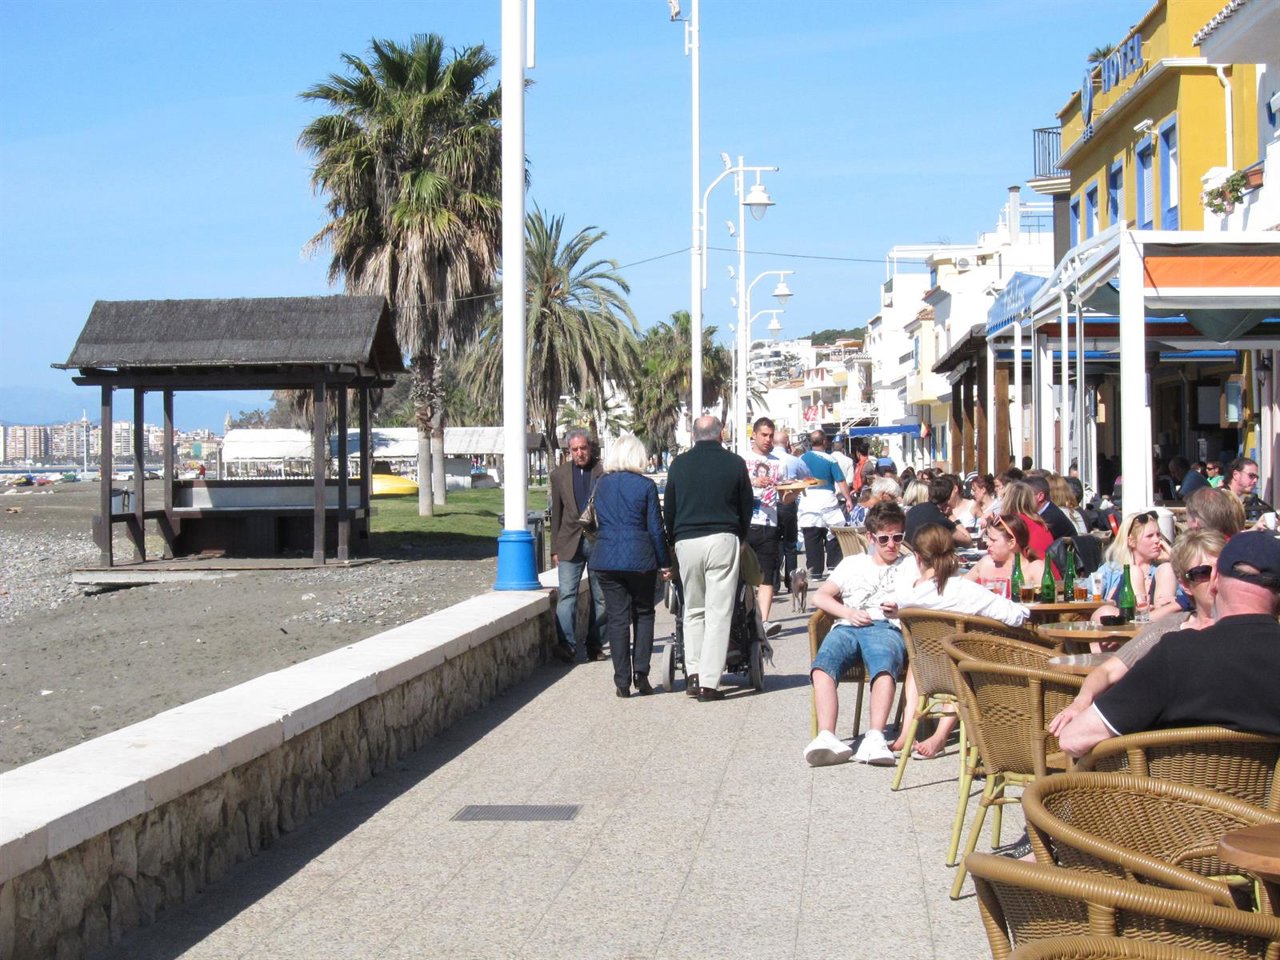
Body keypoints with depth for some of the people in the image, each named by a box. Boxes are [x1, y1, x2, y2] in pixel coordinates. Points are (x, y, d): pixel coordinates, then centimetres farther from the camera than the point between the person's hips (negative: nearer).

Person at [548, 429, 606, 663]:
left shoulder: (606, 471, 0)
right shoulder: (559, 475, 9)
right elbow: (556, 514, 13)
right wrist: (555, 548, 10)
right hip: (571, 542, 1)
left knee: (600, 597, 5)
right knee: (567, 594, -11)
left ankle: (594, 644, 14)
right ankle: (566, 644, -17)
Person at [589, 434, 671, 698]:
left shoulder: (602, 485, 5)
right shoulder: (646, 486, -5)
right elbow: (655, 528, -3)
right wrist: (664, 563, 3)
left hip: (606, 557, 3)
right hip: (640, 557, -2)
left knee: (617, 617, 4)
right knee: (643, 614, 12)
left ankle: (622, 681, 1)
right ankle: (641, 672, 2)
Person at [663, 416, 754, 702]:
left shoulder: (679, 464, 6)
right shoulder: (734, 463, 1)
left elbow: (668, 510, 11)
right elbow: (746, 506, 8)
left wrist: (674, 541, 22)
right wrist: (740, 538, 22)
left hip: (686, 542, 2)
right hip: (723, 539, -2)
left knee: (693, 611, 14)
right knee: (719, 612, 0)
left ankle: (693, 673, 4)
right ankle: (709, 682, -4)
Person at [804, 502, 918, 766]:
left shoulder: (911, 565, 27)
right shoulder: (852, 563, 32)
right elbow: (820, 597, 21)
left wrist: (901, 609, -8)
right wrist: (848, 612, 2)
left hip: (887, 627, -2)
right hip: (846, 627, 2)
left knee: (885, 668, -39)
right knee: (822, 667, -33)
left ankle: (875, 738, -54)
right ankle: (826, 737, -48)